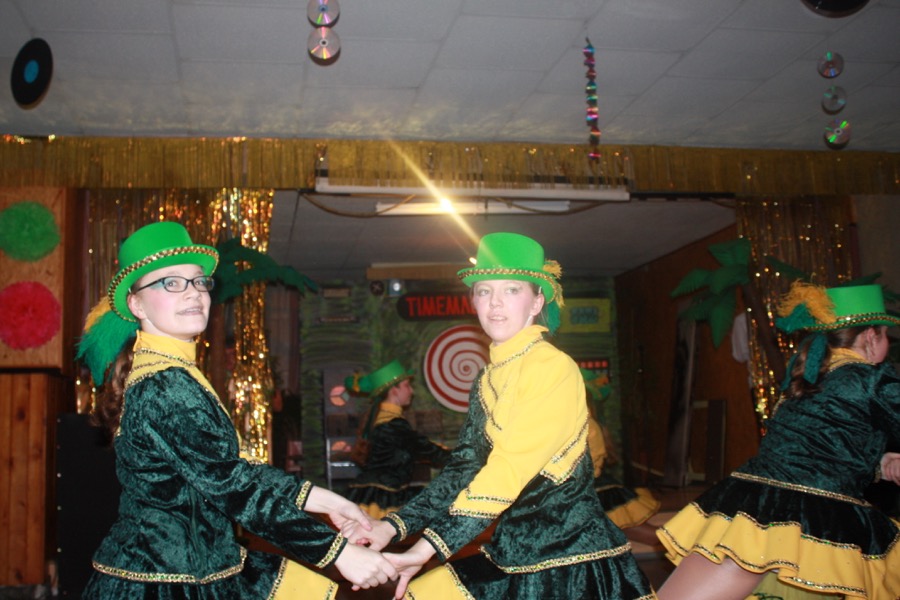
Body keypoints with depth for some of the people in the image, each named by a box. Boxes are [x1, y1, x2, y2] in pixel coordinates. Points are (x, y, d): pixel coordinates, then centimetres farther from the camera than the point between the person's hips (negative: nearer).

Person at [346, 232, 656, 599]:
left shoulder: (554, 369, -16)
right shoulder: (488, 379, 7)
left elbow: (507, 474, -24)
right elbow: (464, 468, 2)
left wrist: (427, 548, -29)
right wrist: (391, 527, -9)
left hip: (570, 561, -6)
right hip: (512, 555, 6)